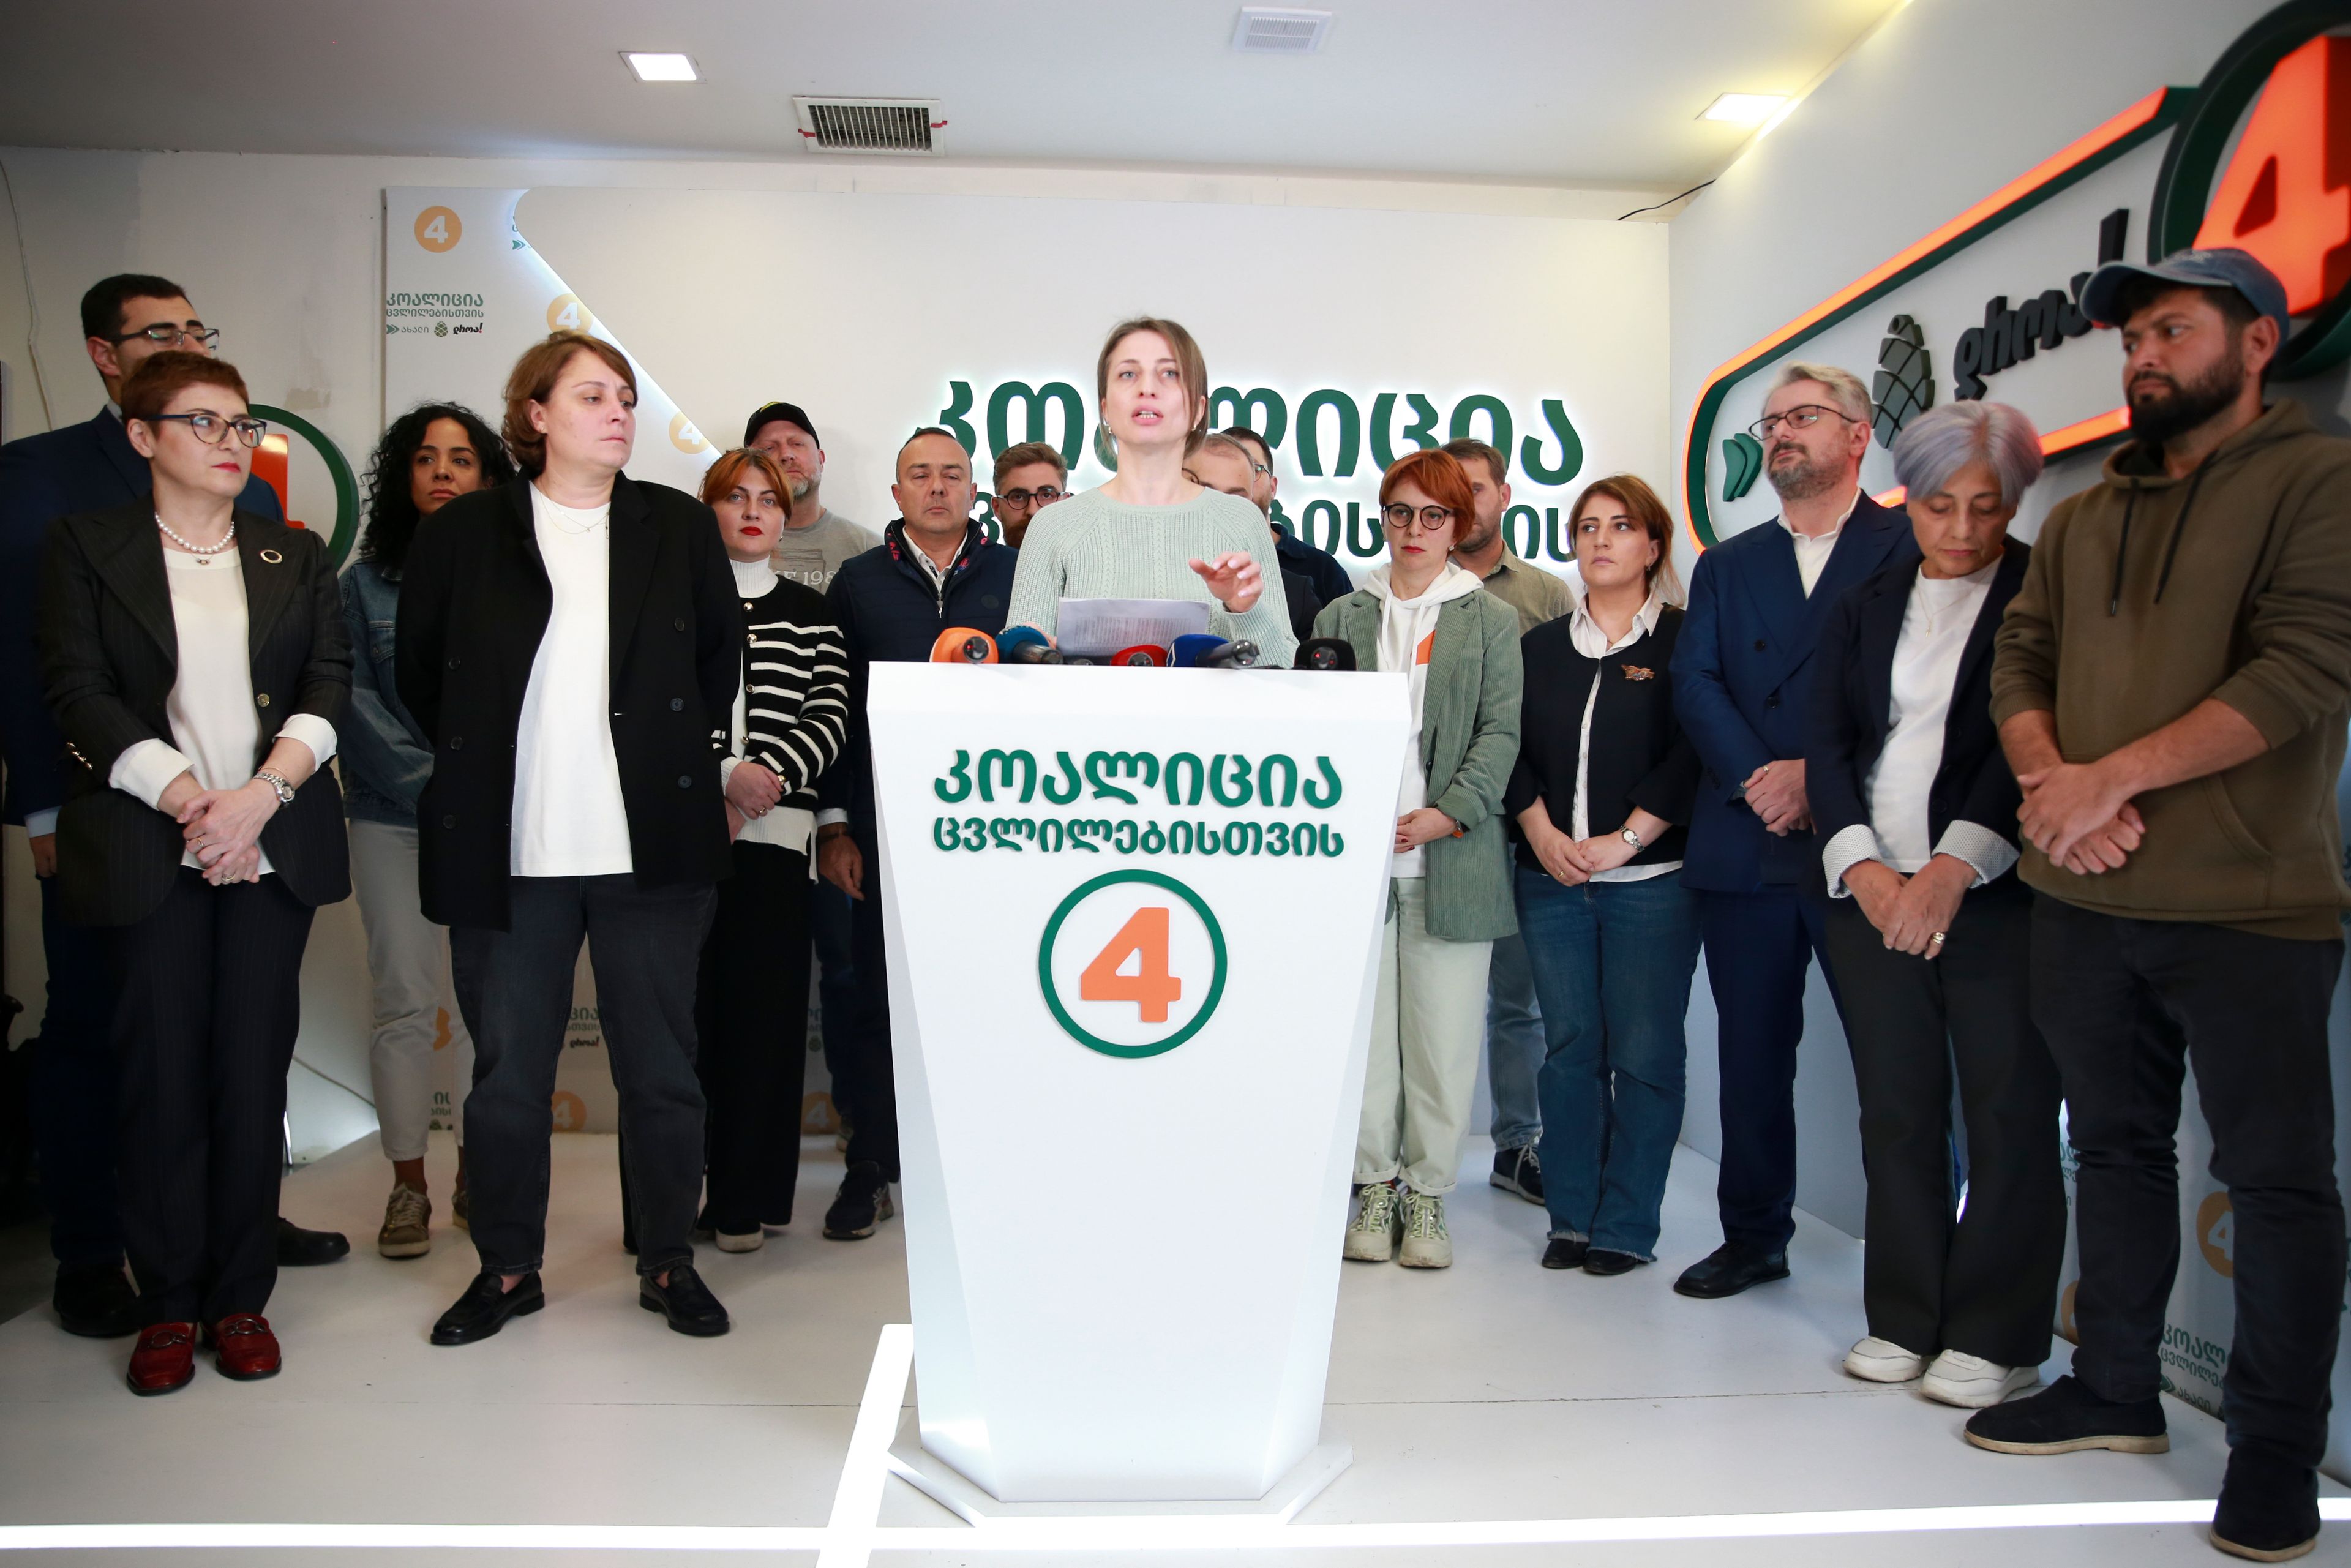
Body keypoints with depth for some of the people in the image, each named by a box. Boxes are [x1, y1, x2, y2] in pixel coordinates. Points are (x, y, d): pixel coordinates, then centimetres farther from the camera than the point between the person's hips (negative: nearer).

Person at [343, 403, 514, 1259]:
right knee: (406, 1004, 1)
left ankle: (476, 1172, 17)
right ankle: (408, 1184, 13)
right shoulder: (365, 583, 6)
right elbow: (353, 700, -1)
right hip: (393, 819, 0)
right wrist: (433, 782, -11)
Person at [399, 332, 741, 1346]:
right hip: (507, 850, 0)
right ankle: (507, 1268, 25)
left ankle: (668, 1263, 21)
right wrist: (477, 767, 10)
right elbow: (418, 672, 13)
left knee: (661, 1064, 7)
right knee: (507, 1070, 9)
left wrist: (685, 756, 9)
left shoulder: (680, 528, 7)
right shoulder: (462, 535, 4)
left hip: (651, 845, 0)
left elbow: (721, 656, 15)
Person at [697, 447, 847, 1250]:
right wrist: (725, 776, -12)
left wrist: (770, 773, -12)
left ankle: (746, 1198, 8)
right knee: (684, 998, -2)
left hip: (774, 829, 1)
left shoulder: (810, 611, 15)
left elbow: (830, 716, 5)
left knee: (763, 1003, -1)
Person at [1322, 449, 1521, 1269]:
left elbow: (1501, 731, 2)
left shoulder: (1491, 619, 10)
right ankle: (1376, 1187, 16)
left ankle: (1428, 1194, 15)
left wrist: (1451, 811, -12)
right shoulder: (1341, 616, 14)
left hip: (1451, 857, -1)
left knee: (1444, 1036, 2)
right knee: (1363, 1028, 3)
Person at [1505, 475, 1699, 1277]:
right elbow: (1514, 749, 9)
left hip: (1650, 878, -3)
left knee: (1644, 1053, -1)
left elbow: (1693, 754, -6)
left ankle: (1627, 1227, 9)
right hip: (1551, 877, 3)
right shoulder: (1541, 647, 14)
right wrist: (1542, 834, -5)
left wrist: (1625, 840, -11)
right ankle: (1570, 1219, 15)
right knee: (1569, 1048, 6)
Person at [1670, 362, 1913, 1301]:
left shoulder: (1911, 546, 4)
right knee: (1751, 1054, 11)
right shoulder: (1726, 565, 18)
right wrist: (1758, 780, -10)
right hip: (1747, 846, 4)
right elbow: (1694, 684, 4)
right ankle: (1753, 1238, 24)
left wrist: (1818, 775, -14)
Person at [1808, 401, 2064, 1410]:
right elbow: (1828, 745, 7)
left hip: (1997, 895, -4)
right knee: (1895, 1111, 9)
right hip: (1873, 897, 4)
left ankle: (1996, 1338, 15)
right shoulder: (1863, 609, 14)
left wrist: (1953, 868, -17)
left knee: (2008, 1116, 1)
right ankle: (1905, 1321, 21)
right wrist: (1863, 867, -7)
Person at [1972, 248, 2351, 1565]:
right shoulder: (2083, 518, 15)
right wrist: (2050, 784, -10)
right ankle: (2119, 1390, 29)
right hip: (2084, 901, 6)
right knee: (2119, 1148, 15)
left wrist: (2112, 777, -17)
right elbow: (2020, 663, 9)